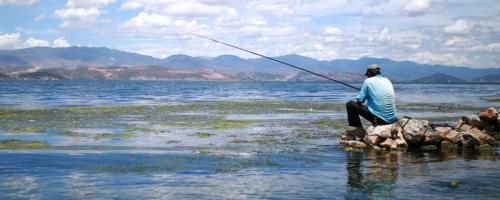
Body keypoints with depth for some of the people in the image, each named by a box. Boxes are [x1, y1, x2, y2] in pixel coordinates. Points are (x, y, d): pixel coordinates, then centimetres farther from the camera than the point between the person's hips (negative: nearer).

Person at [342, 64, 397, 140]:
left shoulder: (368, 81, -2)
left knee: (350, 105, 5)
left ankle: (359, 130, 8)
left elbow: (359, 101, -1)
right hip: (391, 120, 6)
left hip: (378, 118, -6)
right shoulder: (387, 80, 14)